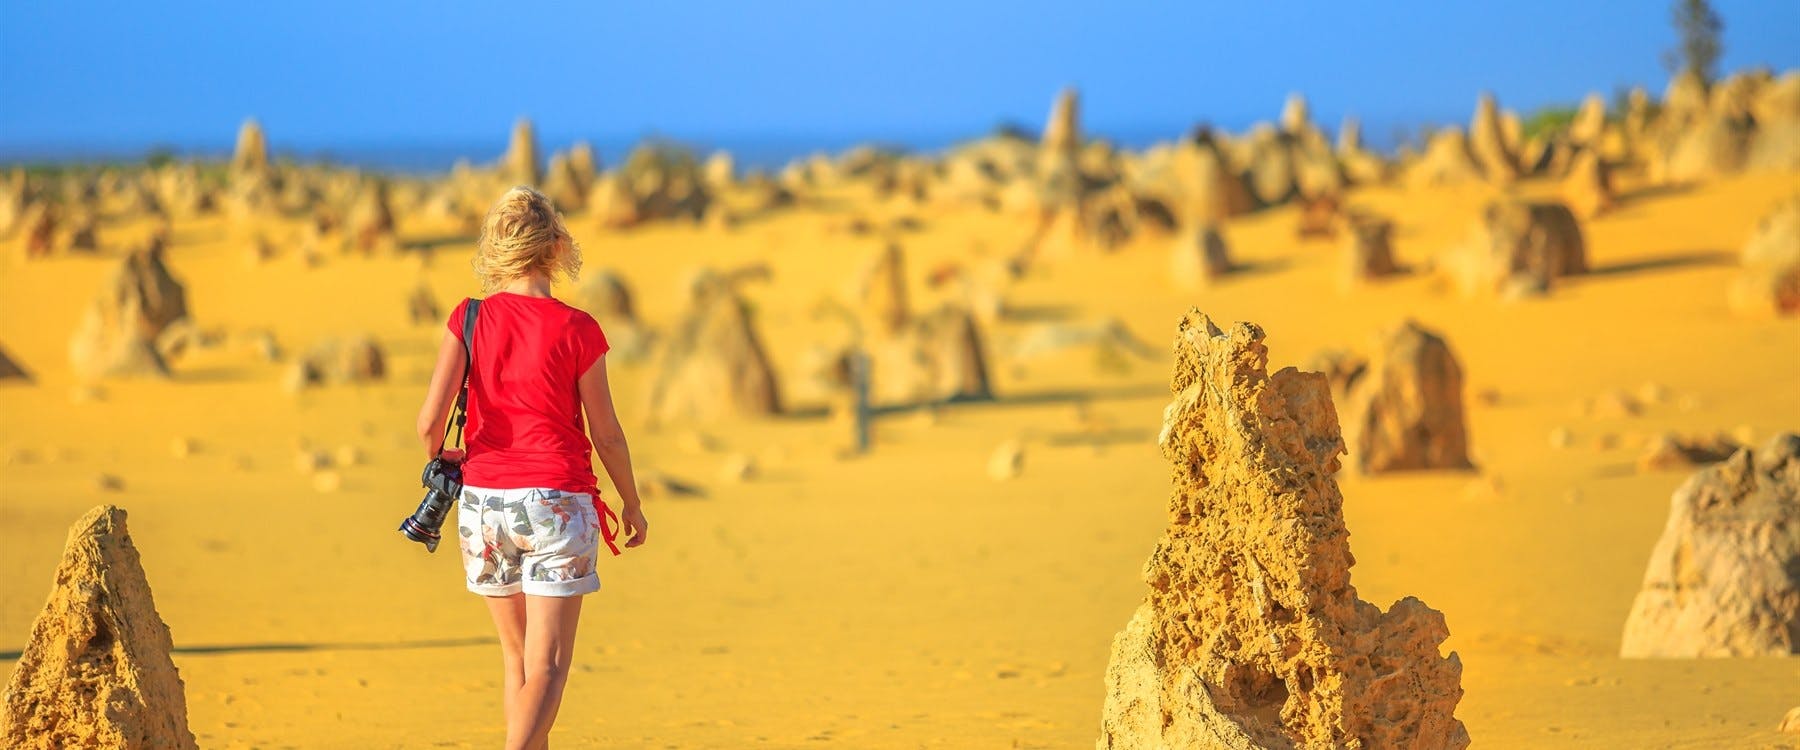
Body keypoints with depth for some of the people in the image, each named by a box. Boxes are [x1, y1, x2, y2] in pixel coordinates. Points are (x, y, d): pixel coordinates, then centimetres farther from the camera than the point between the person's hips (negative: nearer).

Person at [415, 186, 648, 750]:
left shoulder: (470, 319, -2)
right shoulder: (576, 330, -7)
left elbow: (430, 420, -10)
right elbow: (605, 433, -2)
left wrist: (440, 460, 13)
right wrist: (632, 502, 14)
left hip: (483, 499, 3)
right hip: (557, 501, -3)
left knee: (517, 657, 18)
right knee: (546, 666, -4)